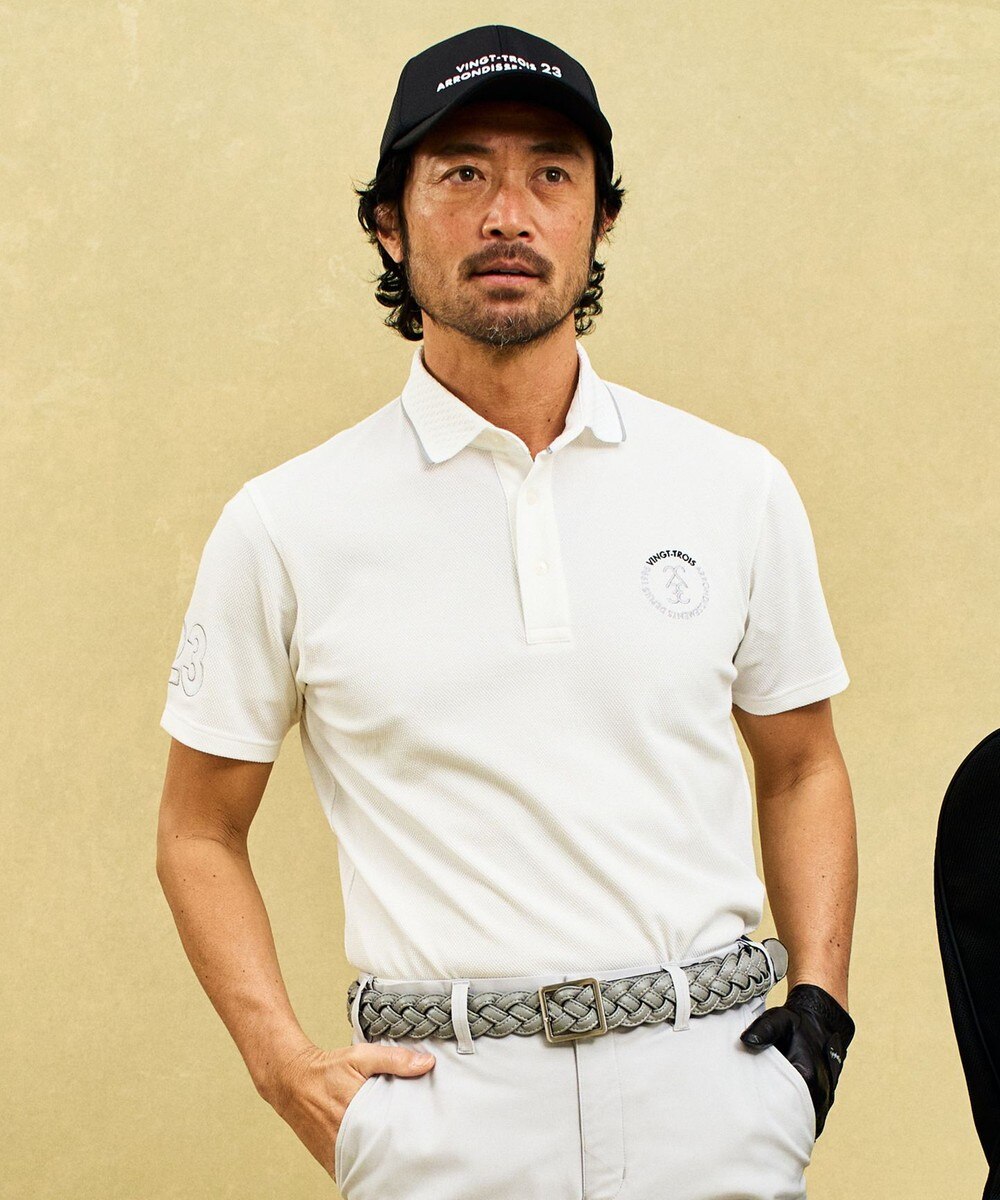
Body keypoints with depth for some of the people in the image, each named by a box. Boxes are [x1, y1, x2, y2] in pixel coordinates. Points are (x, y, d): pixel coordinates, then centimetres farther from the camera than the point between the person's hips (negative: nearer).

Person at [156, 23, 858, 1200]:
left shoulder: (737, 488, 5)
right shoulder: (285, 526, 0)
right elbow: (200, 828, 7)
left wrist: (820, 999, 3)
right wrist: (285, 1063, -5)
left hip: (714, 1087, 2)